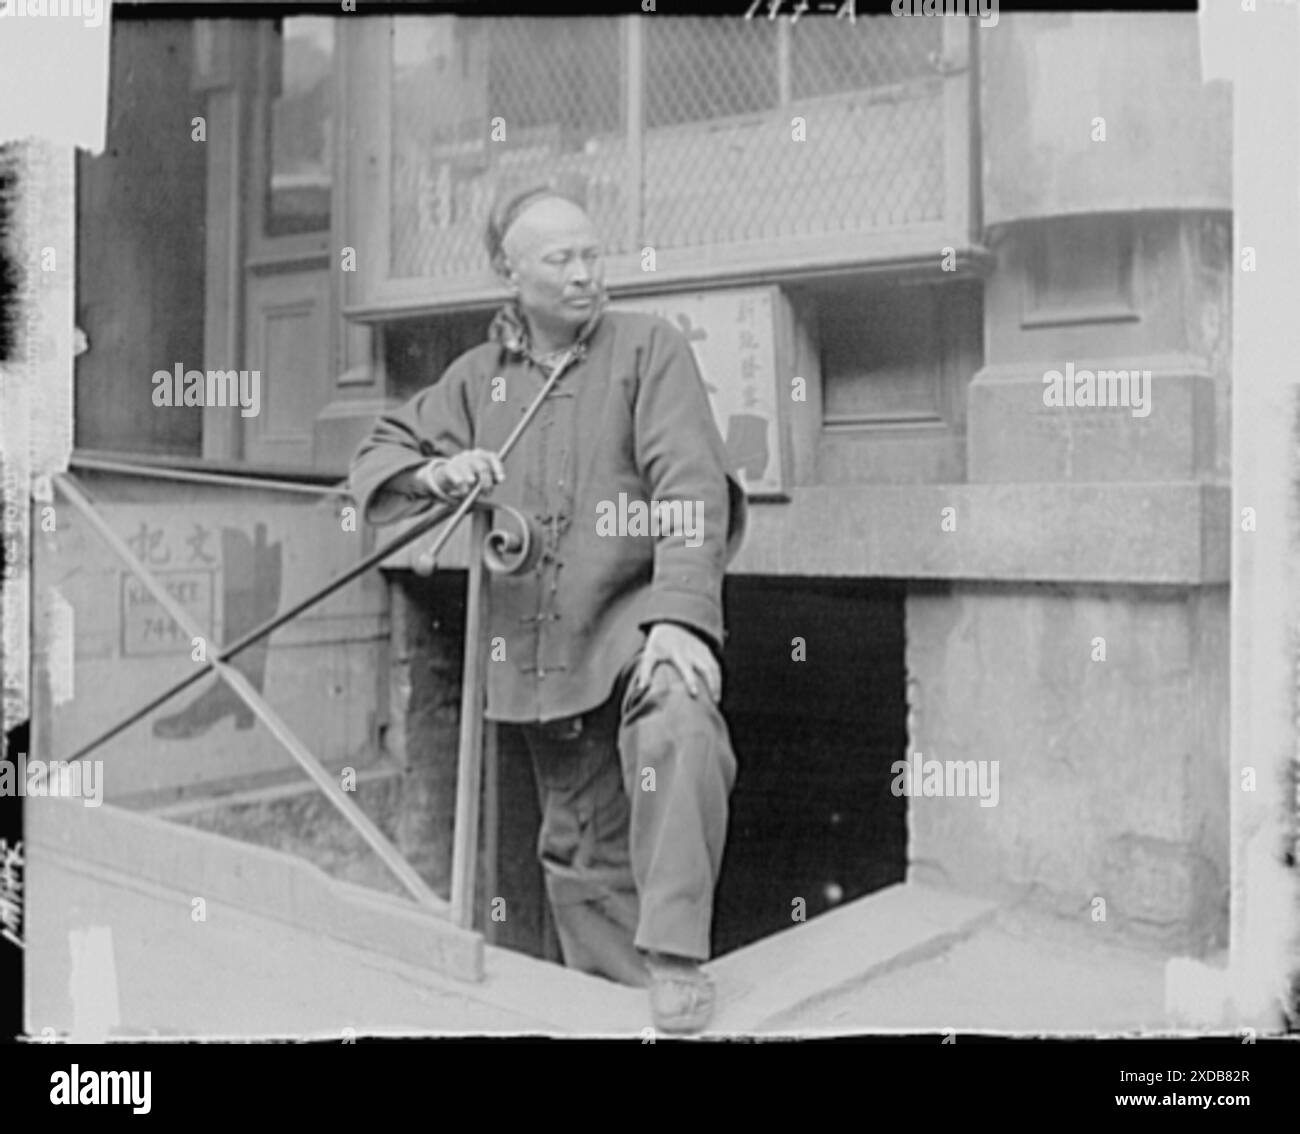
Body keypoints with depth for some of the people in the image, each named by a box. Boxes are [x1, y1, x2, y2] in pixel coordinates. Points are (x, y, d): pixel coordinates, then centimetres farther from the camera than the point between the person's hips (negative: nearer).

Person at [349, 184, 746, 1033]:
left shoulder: (648, 347, -1)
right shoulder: (479, 377, 13)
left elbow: (690, 486, -13)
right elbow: (374, 463, 16)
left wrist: (680, 615, -26)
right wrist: (435, 473, -9)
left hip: (641, 612, -4)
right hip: (540, 645, 5)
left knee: (678, 732, -36)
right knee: (581, 850, 12)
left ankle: (676, 959, -27)